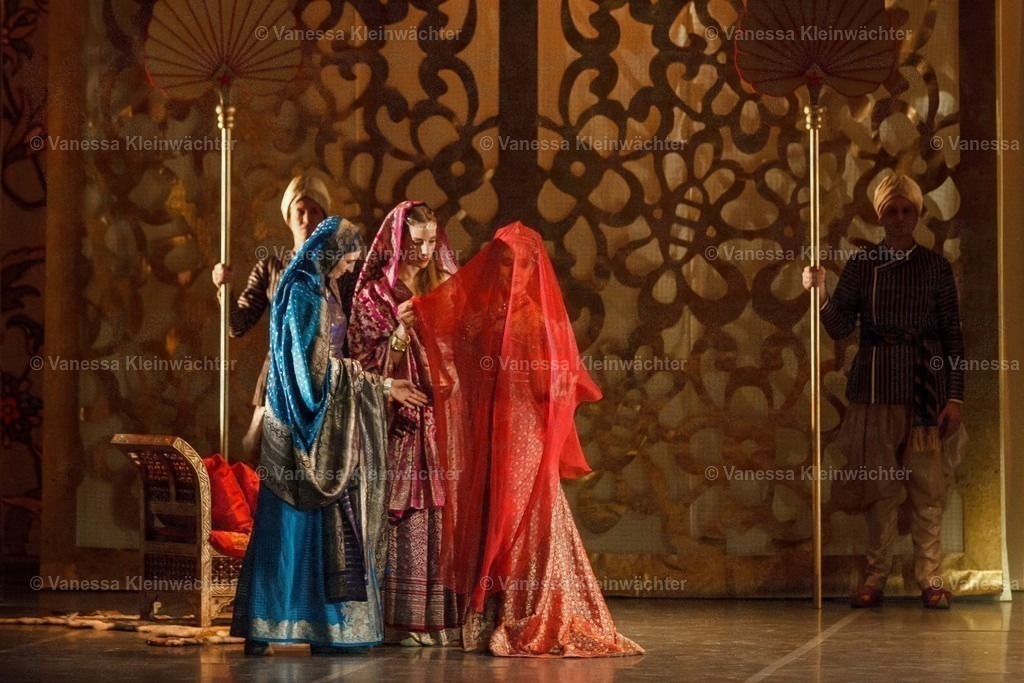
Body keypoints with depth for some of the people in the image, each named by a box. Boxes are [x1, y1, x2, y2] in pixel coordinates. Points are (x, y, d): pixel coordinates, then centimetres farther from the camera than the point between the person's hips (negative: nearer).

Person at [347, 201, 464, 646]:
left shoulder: (448, 285, 13)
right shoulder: (374, 294, 2)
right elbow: (368, 364, -3)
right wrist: (400, 333, -17)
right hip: (403, 422, -3)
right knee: (408, 516, -8)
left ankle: (449, 615, 2)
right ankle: (408, 621, -5)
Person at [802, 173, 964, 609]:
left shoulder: (935, 267, 5)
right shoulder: (861, 266, 7)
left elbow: (953, 335, 5)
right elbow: (841, 329, 1)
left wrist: (955, 396, -1)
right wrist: (821, 295, -18)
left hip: (926, 387, -1)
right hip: (876, 388, 1)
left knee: (927, 486, -3)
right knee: (880, 486, 3)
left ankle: (930, 578, 3)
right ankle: (875, 577, 8)